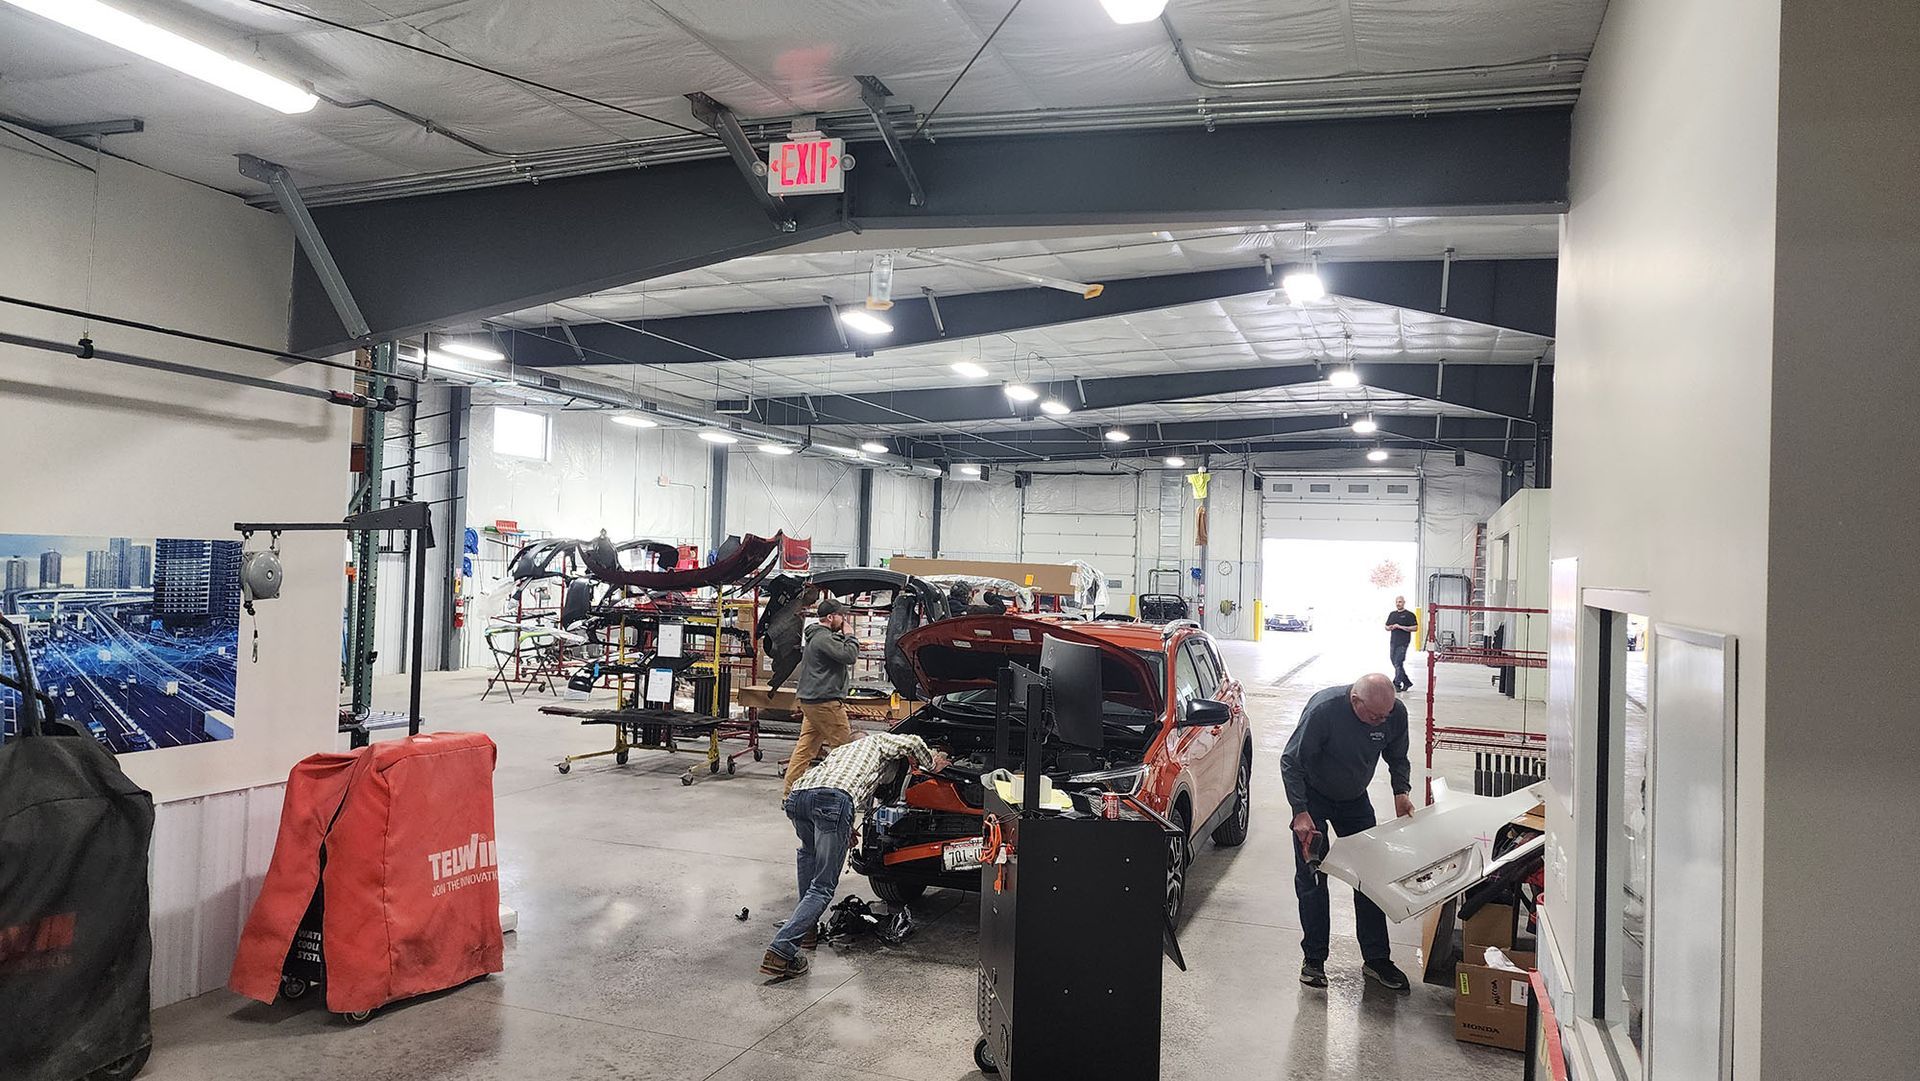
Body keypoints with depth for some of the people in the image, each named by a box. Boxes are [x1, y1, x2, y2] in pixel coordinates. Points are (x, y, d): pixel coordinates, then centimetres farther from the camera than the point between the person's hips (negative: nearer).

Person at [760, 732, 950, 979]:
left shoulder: (843, 748, 45)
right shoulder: (878, 740, 32)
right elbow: (912, 743, 16)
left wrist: (847, 831, 49)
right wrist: (932, 765, 34)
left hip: (797, 795, 7)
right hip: (835, 798, -6)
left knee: (809, 852, 36)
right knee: (823, 886, 1)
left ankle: (807, 930, 31)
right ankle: (781, 953, -11)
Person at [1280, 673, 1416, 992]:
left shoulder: (1396, 712, -19)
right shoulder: (1323, 708, -34)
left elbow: (1398, 758, 3)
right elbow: (1290, 762, -25)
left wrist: (1401, 791, -14)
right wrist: (1301, 813, -30)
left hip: (1355, 799, 4)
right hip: (1313, 798, -4)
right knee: (1311, 878, -2)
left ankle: (1376, 958, 16)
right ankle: (1314, 958, 11)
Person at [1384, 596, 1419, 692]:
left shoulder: (1409, 615, -3)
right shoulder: (1392, 614, 16)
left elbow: (1415, 628, -10)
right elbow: (1386, 627, 21)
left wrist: (1400, 627, -15)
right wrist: (1390, 627, -3)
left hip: (1403, 643, -7)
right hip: (1393, 642, 7)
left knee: (1398, 663, -9)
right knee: (1395, 662, 9)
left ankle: (1396, 685, -5)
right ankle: (1407, 683, 22)